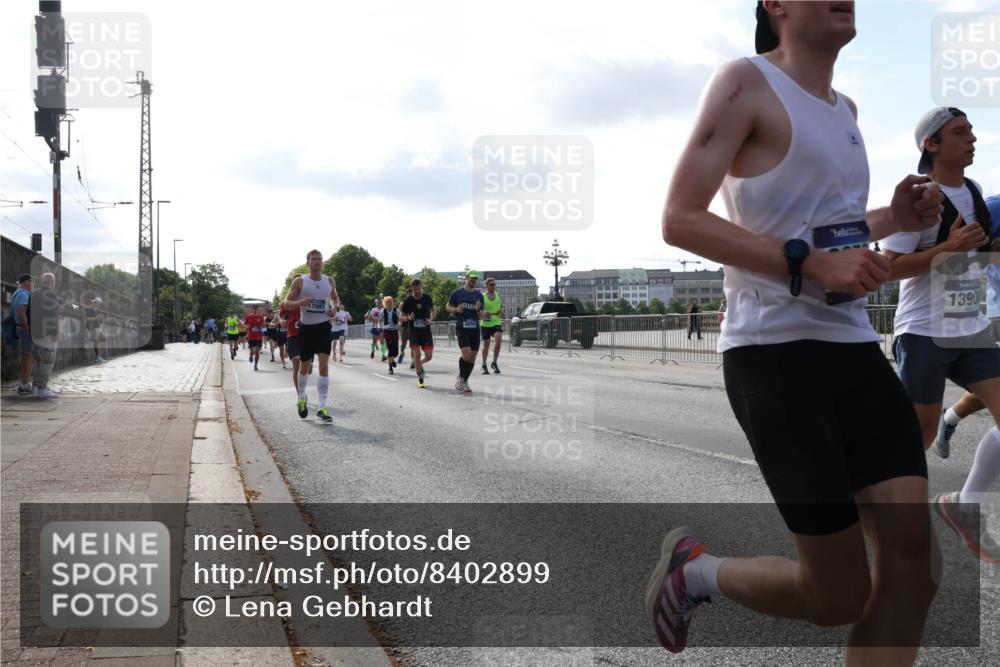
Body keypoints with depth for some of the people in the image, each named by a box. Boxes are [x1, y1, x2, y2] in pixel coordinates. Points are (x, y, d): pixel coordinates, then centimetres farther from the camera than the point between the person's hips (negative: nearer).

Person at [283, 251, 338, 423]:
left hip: (323, 327, 1)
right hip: (306, 327, -1)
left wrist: (334, 309, 0)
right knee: (305, 366, 13)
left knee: (324, 365, -13)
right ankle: (301, 399, 37)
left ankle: (322, 408, -12)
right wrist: (300, 302, -23)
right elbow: (286, 303, -3)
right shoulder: (299, 282, -4)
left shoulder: (329, 281, 4)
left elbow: (335, 299, 21)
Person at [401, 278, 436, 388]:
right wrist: (408, 318, -21)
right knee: (416, 354, -10)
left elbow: (433, 310, 17)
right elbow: (401, 317, 2)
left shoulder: (427, 298, 1)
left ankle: (418, 365, 33)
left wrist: (431, 319, -4)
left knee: (429, 356, -1)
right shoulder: (408, 300, -5)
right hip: (413, 331, -2)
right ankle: (420, 379, 4)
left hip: (426, 331, 2)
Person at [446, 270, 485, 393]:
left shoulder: (479, 295, 12)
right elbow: (448, 307, 9)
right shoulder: (457, 293, 2)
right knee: (466, 354, -18)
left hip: (475, 329, 4)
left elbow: (481, 315, 15)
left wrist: (478, 310, -8)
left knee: (472, 357, 3)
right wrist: (457, 310, -11)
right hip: (461, 328, -4)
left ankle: (465, 382, 17)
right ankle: (460, 377, 5)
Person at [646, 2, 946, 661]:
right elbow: (680, 219, -15)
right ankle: (693, 570, 23)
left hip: (856, 349, 8)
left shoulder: (845, 109, 19)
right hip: (775, 354, -8)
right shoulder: (747, 83, -6)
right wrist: (809, 262, -22)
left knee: (912, 568, -2)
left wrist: (892, 219, 12)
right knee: (839, 596, -4)